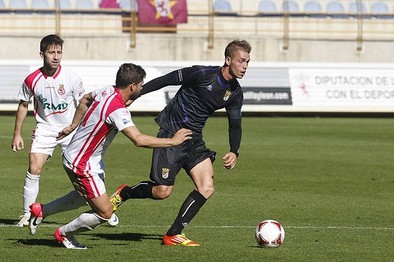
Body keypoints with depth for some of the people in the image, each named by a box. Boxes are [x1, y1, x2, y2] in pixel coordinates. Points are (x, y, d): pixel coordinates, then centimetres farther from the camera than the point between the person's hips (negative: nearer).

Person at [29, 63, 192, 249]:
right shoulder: (118, 110, -29)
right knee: (104, 213, -2)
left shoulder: (108, 91, -1)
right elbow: (139, 140, -34)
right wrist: (173, 140, -24)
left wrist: (73, 126, 31)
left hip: (73, 155, 10)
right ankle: (64, 234, 17)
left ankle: (41, 210, 34)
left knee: (85, 195, 32)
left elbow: (85, 100, 19)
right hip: (82, 165, -10)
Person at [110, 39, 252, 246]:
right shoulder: (201, 74, -19)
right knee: (162, 192, -8)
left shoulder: (235, 93, 1)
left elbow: (235, 125, 12)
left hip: (194, 140, 7)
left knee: (207, 188, -9)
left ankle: (173, 235, 0)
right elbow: (165, 80, -12)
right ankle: (124, 193, 22)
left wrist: (234, 152, -4)